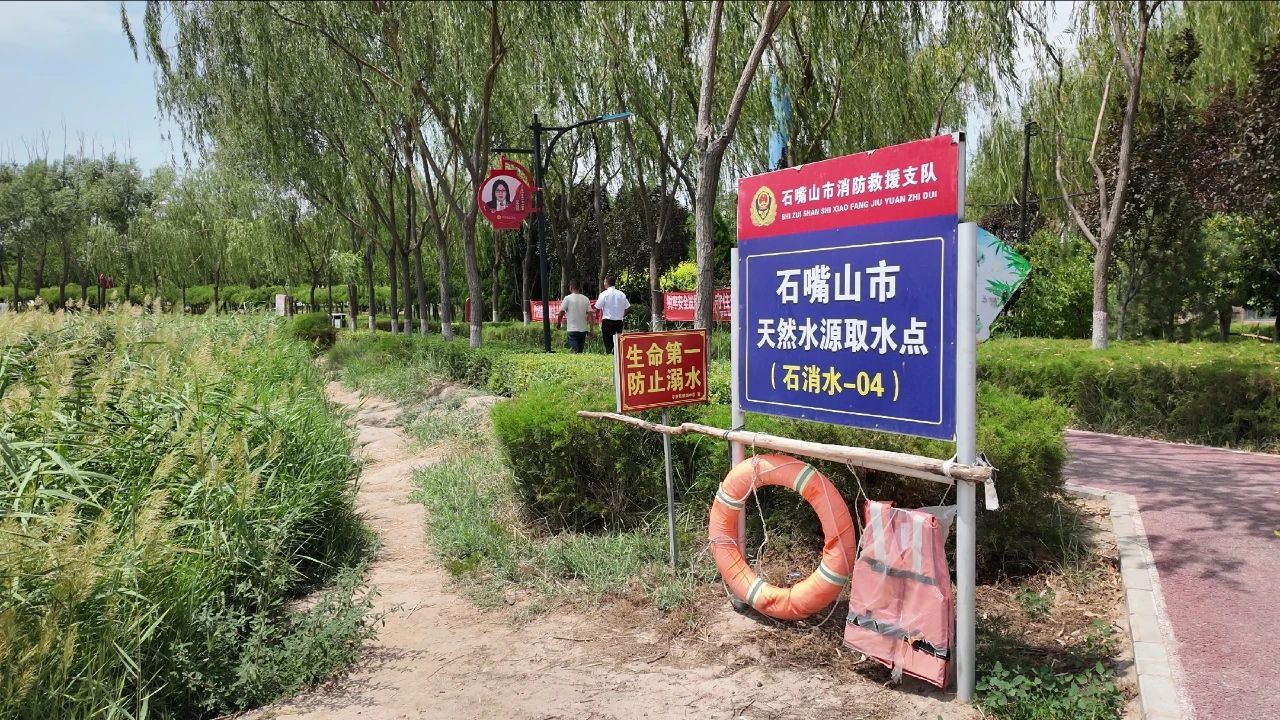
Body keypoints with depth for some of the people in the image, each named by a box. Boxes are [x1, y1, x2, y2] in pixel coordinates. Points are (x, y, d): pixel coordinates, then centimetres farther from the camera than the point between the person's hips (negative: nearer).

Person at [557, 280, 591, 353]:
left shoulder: (567, 298, -6)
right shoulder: (585, 299, 5)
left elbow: (561, 312, -5)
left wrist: (558, 323, 12)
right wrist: (591, 328, 7)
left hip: (573, 329, -4)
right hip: (583, 329, 4)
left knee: (574, 351, -8)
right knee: (580, 351, 13)